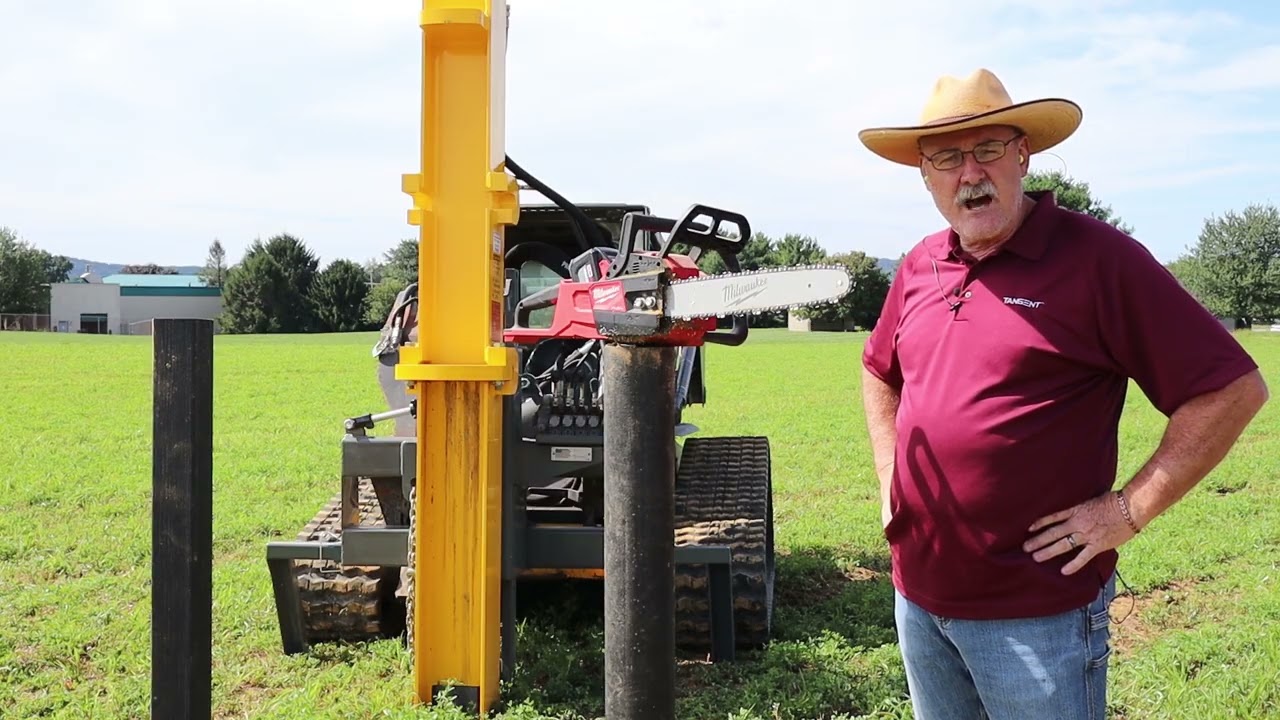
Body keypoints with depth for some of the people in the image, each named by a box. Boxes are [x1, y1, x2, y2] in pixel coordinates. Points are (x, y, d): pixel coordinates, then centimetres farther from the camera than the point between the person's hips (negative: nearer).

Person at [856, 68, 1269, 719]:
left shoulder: (1097, 257, -12)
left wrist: (1127, 510, -14)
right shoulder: (920, 266, 6)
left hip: (1038, 614, -6)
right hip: (918, 596, 6)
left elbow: (1233, 388, -13)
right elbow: (879, 372, 23)